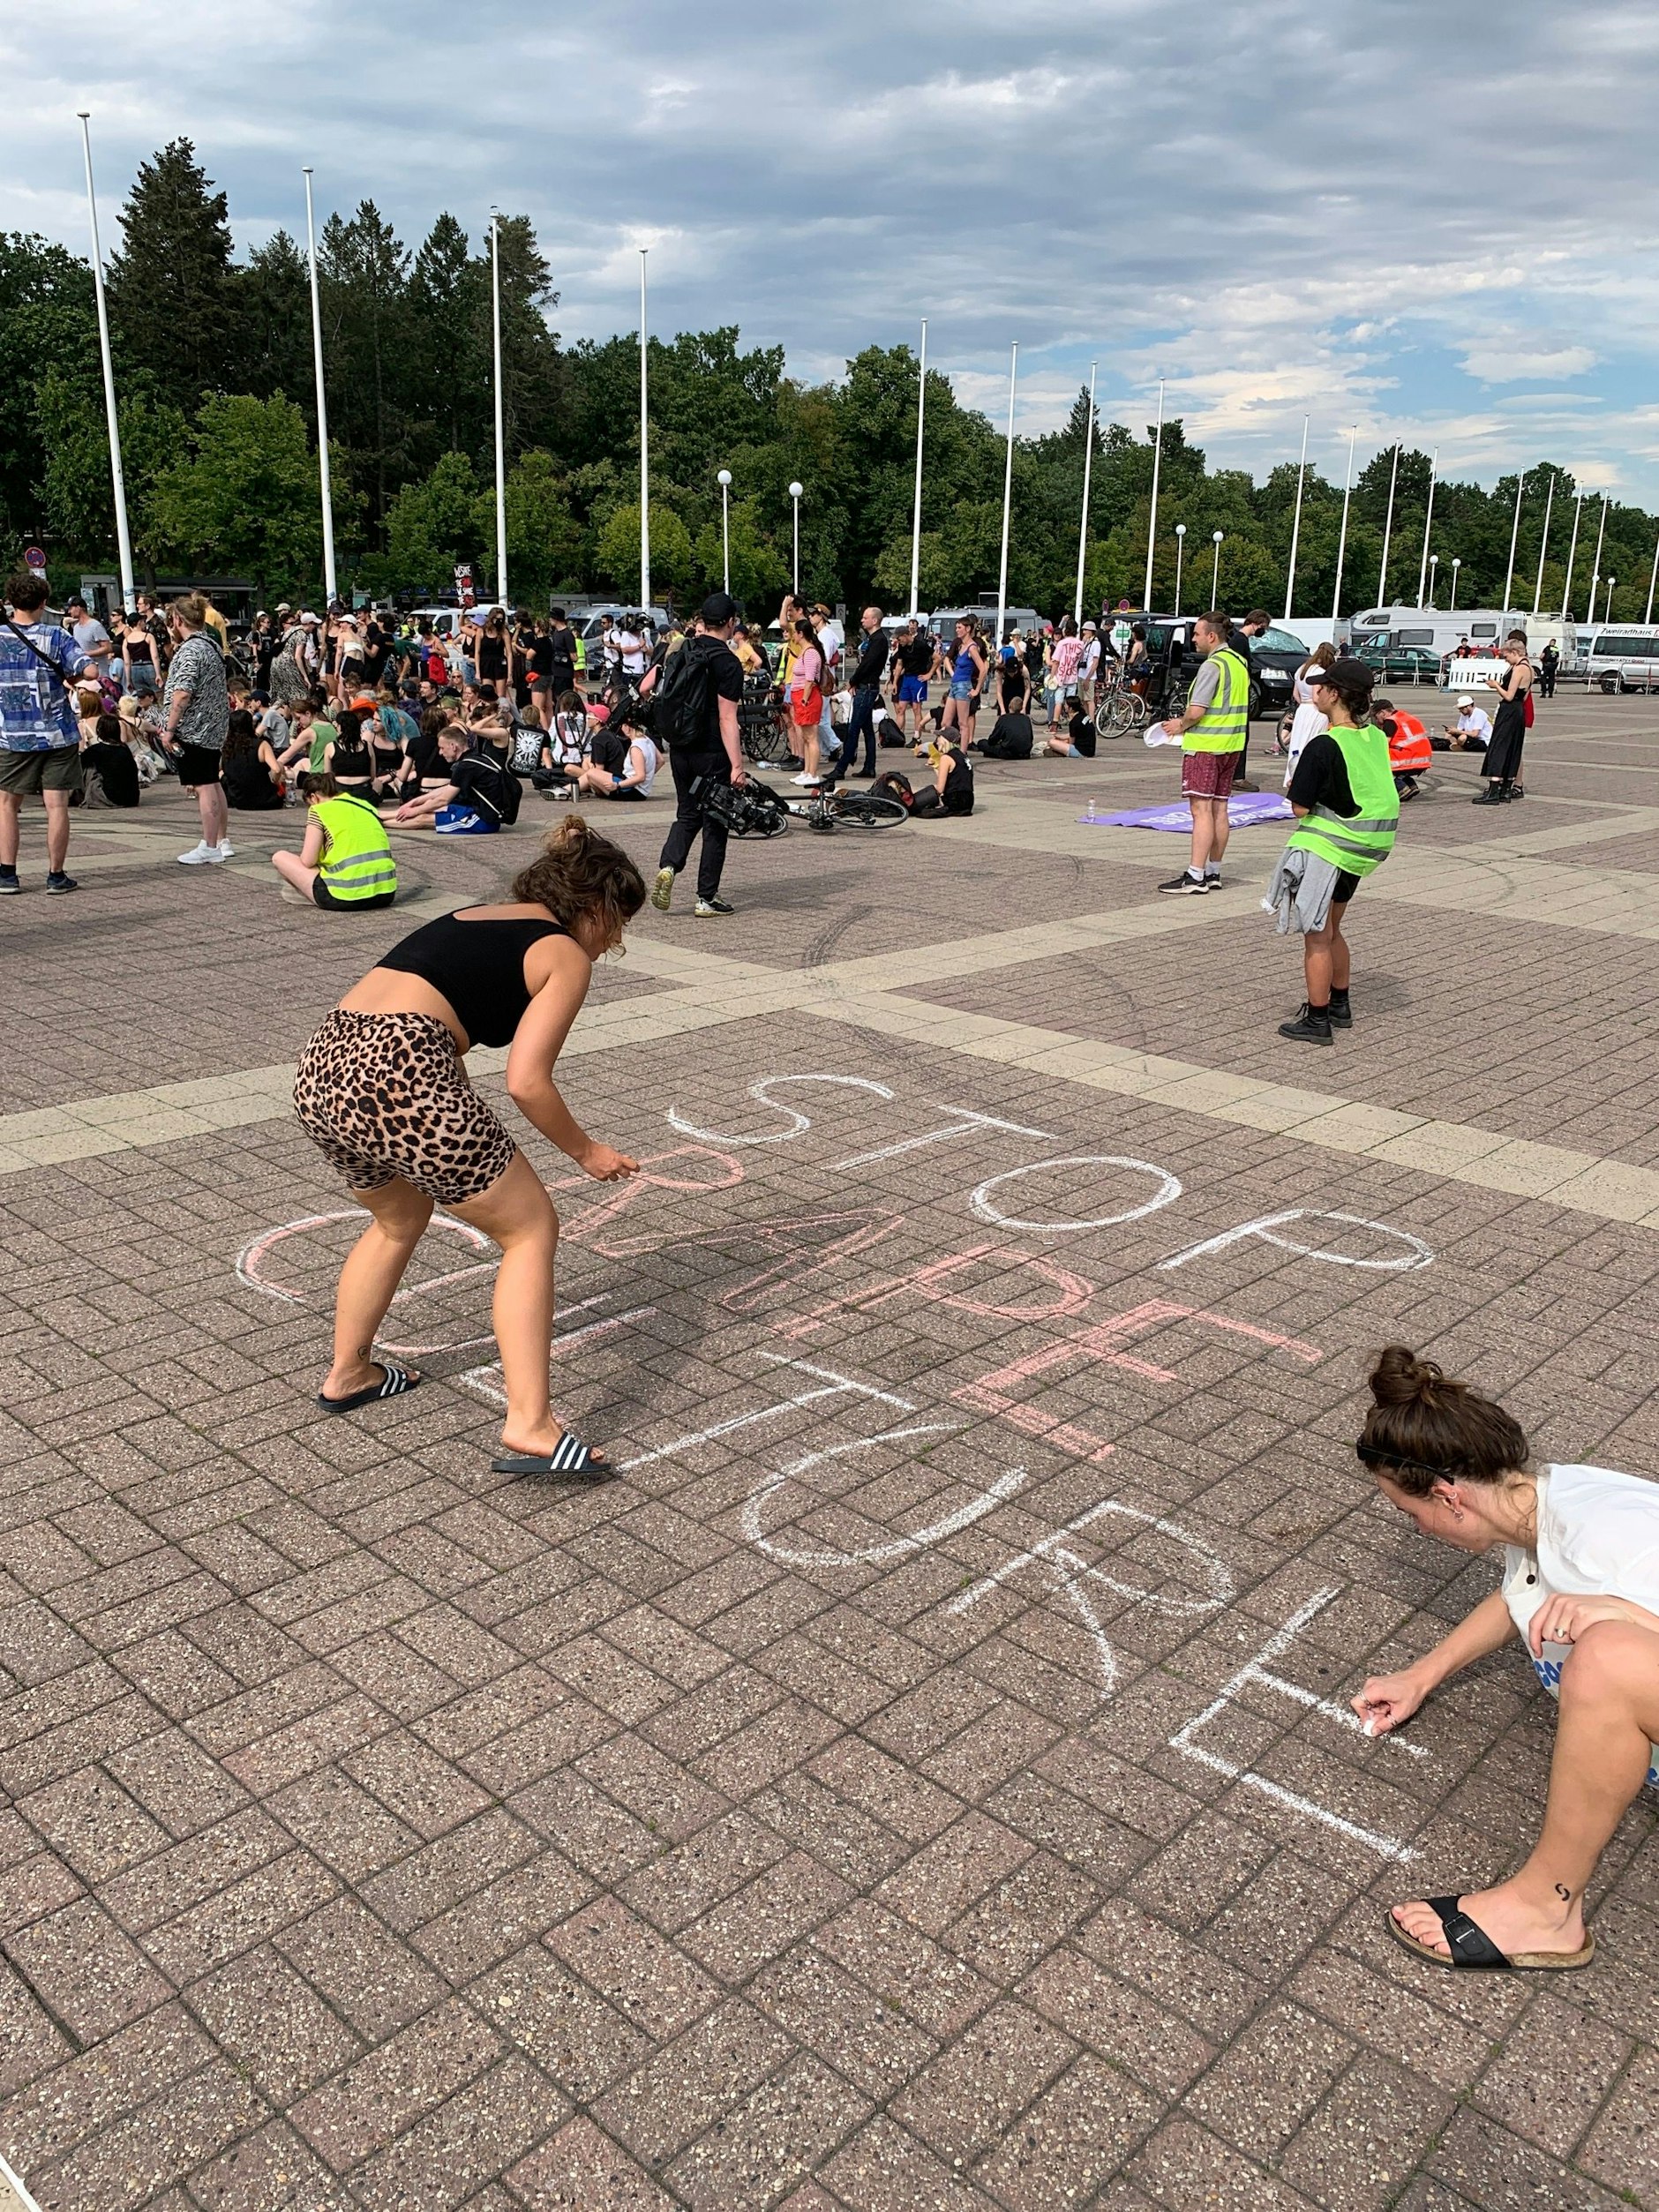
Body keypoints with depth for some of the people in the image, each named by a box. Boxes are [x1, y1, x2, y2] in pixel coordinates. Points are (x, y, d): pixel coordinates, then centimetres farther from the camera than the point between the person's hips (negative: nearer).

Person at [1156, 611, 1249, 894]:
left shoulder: (1212, 666, -16)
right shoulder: (1239, 663, 13)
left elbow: (1196, 710, -22)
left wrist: (1180, 725, -2)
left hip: (1204, 746, -9)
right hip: (1231, 746, 9)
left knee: (1201, 809, -10)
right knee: (1219, 809, 11)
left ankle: (1196, 877, -13)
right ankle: (1213, 873, 16)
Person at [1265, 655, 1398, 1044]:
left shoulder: (1323, 746, -21)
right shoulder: (1376, 738, 3)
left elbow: (1299, 807, -18)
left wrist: (1294, 787, 2)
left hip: (1325, 848, -8)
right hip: (1361, 851, 8)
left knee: (1317, 937, 2)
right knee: (1330, 930, 23)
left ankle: (1317, 1020, 8)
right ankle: (1340, 1006, 34)